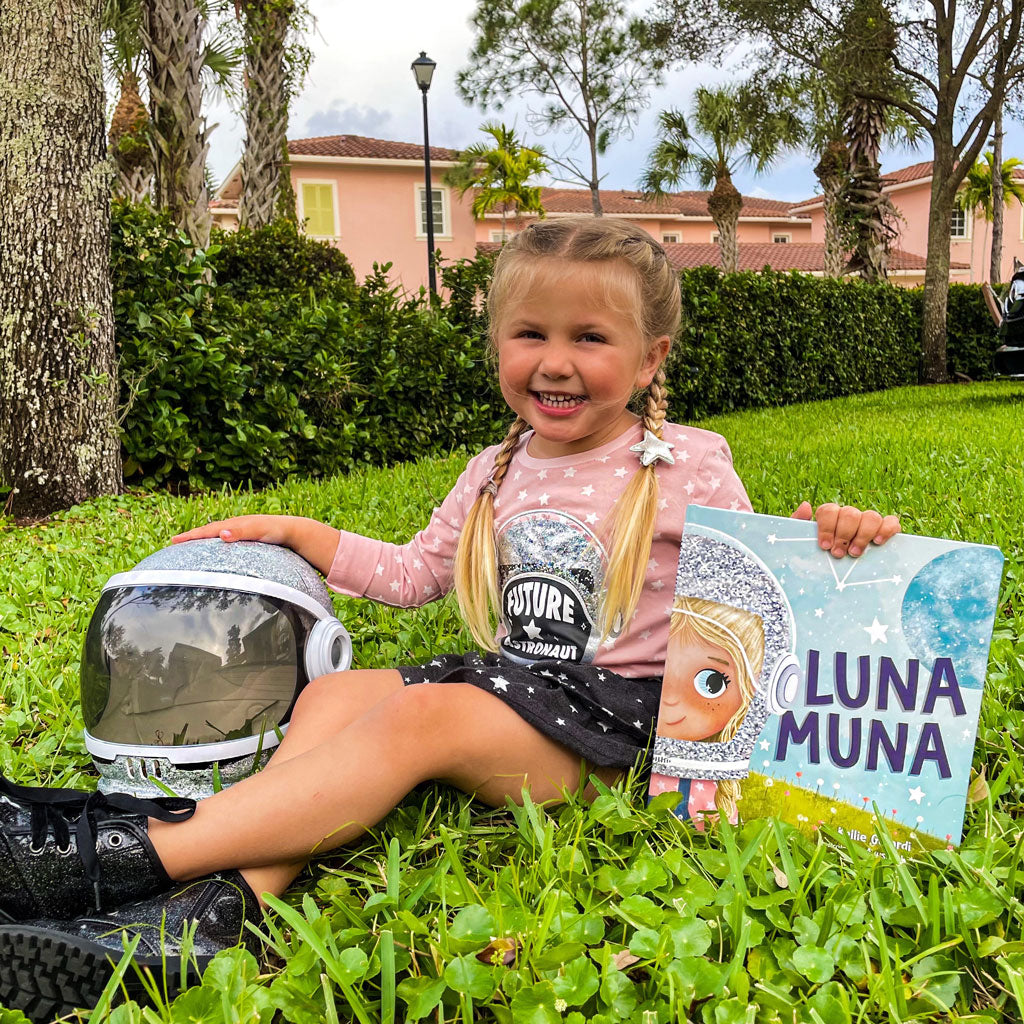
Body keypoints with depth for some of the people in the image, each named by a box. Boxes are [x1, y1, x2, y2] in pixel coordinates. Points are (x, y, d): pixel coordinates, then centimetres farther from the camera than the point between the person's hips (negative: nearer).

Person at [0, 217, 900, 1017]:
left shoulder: (687, 465, -2)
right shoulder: (501, 472, 13)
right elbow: (415, 573, 22)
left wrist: (824, 543, -18)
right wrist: (297, 533, 17)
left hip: (614, 707, -6)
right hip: (509, 681, 7)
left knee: (421, 716, -30)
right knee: (334, 695, -15)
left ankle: (143, 851, -33)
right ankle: (221, 901, -34)